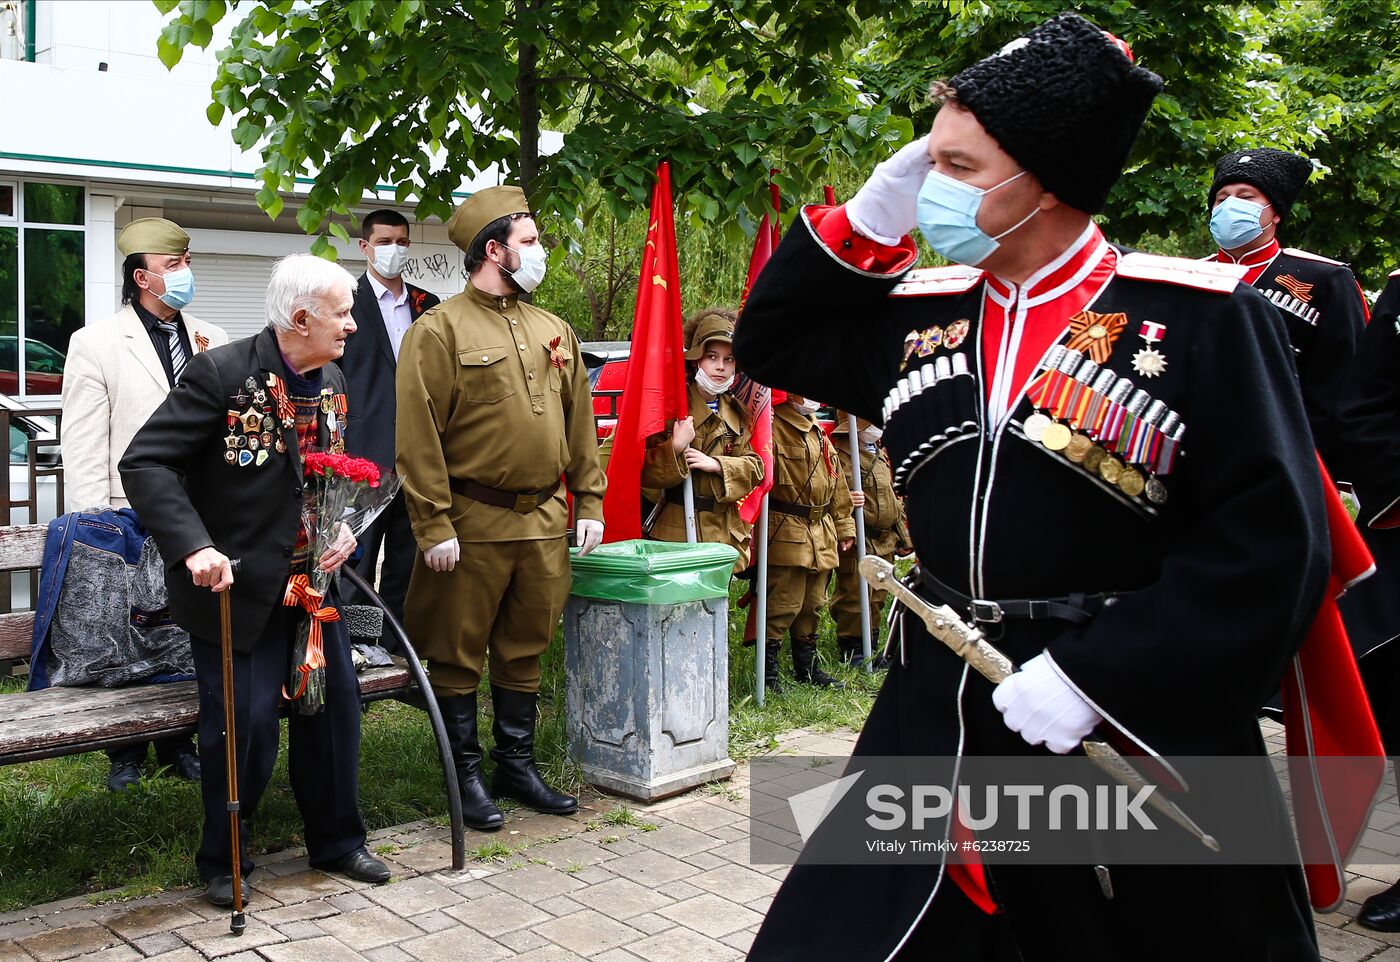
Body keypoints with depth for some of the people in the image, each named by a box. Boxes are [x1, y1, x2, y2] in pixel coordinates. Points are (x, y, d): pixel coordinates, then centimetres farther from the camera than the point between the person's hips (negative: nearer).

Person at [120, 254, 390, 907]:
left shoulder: (332, 382, 5)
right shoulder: (222, 374, -18)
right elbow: (145, 464, -21)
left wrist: (344, 527, -2)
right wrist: (194, 548, -33)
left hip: (311, 577, 7)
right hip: (237, 584, -7)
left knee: (335, 705, 11)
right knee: (246, 726, -4)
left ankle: (335, 841, 32)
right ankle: (222, 862, 21)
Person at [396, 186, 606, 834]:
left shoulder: (553, 331, 12)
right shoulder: (439, 330, -8)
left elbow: (580, 422, 15)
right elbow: (418, 437, -12)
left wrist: (589, 503, 9)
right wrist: (434, 526, -16)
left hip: (544, 522, 6)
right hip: (473, 525, -6)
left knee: (524, 652, 15)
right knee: (458, 656, 6)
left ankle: (517, 766, 28)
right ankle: (467, 776, 19)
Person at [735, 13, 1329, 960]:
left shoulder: (1203, 315, -10)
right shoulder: (919, 312, 7)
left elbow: (1271, 540, -13)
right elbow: (771, 343, 18)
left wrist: (1091, 674, -19)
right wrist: (867, 221, 2)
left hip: (1138, 732, -4)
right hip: (936, 725, 4)